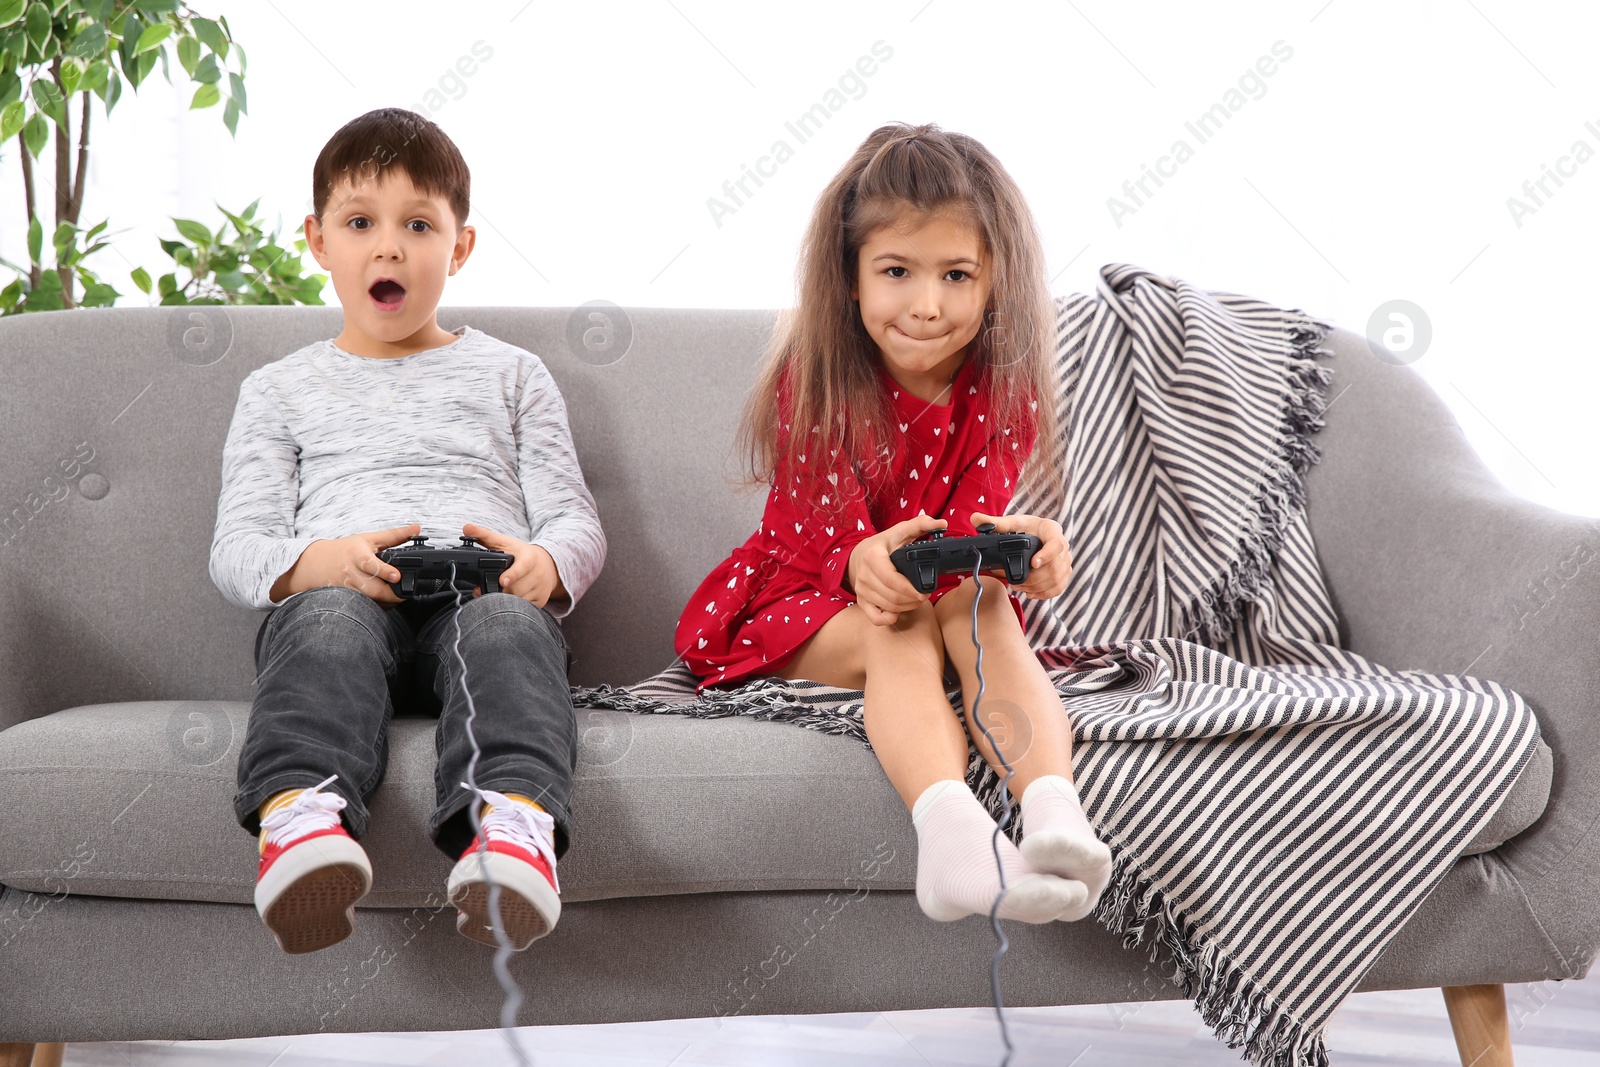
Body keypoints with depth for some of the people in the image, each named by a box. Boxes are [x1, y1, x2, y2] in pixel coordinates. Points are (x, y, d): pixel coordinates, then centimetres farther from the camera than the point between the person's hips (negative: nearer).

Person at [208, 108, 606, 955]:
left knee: (505, 623, -37)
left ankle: (515, 818, -65)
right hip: (333, 593, 0)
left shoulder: (510, 374, 28)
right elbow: (236, 548, 15)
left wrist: (545, 562, -8)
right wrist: (323, 559, -11)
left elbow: (577, 519, 19)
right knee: (330, 618, -37)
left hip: (480, 594, 0)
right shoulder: (279, 390, 27)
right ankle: (299, 811, -63)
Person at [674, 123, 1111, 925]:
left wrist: (1020, 547, -44)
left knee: (983, 608, -30)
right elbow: (824, 535, -21)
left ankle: (1055, 812, -53)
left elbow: (974, 527, -17)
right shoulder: (816, 375, -15)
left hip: (945, 597, 3)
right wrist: (866, 562, -48)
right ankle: (948, 829, -60)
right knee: (903, 635, -33)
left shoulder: (1000, 386, -7)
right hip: (806, 600, -2)